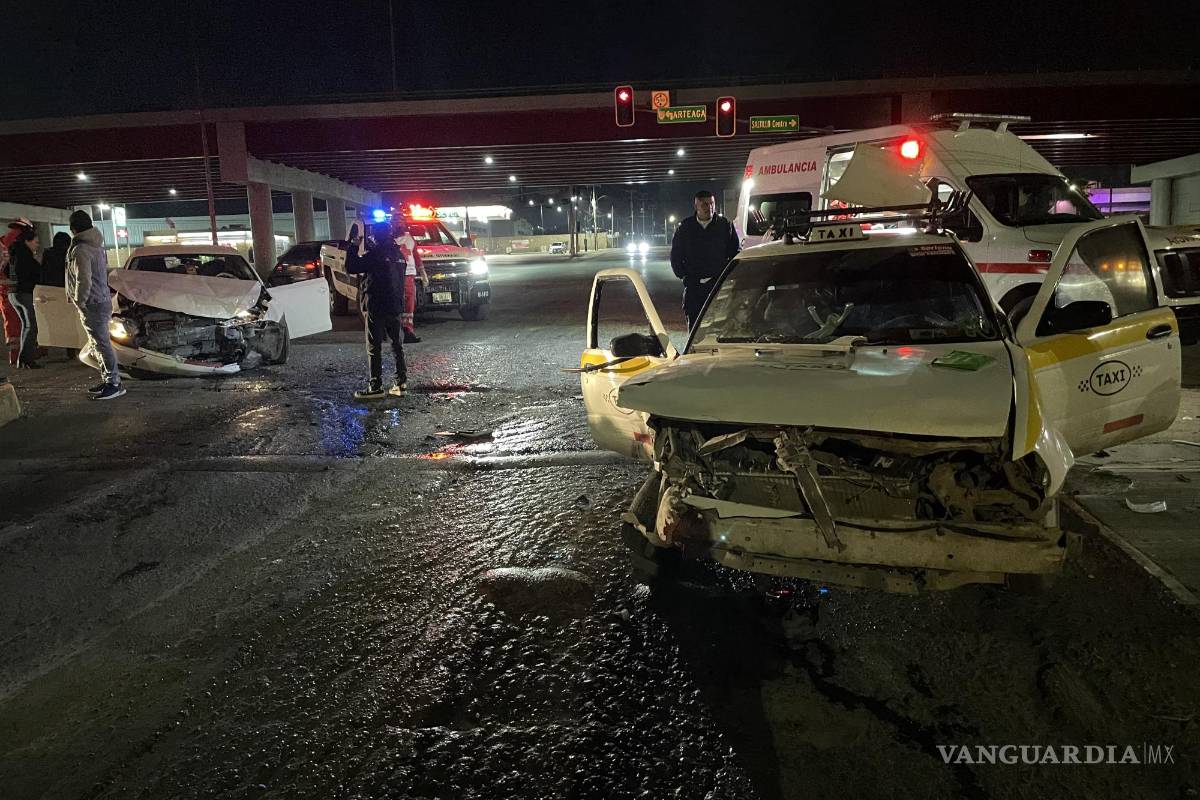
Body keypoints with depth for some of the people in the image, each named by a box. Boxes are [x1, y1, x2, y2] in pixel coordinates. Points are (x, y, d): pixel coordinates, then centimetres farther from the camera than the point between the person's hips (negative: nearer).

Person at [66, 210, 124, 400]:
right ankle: (108, 380, 23)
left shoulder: (80, 250, -17)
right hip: (102, 300, 10)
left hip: (93, 304, -10)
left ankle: (114, 384, -3)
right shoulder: (96, 246, 13)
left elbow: (84, 281, -24)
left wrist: (79, 301, -9)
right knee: (99, 343, 16)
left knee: (102, 344, -6)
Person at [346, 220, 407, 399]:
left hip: (376, 307, -7)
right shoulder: (398, 253, 8)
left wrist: (354, 245, -4)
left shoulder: (375, 254, -15)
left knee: (374, 346, -3)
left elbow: (351, 268, -14)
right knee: (397, 344, 13)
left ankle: (376, 386, -3)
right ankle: (401, 381, 13)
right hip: (396, 305, 7)